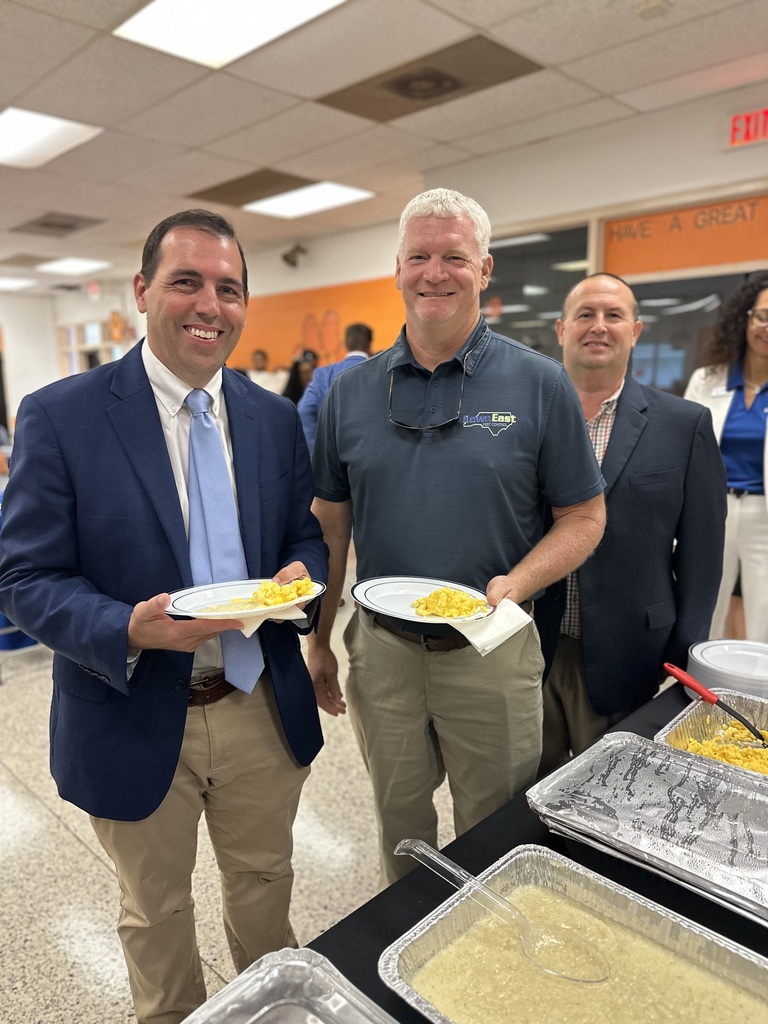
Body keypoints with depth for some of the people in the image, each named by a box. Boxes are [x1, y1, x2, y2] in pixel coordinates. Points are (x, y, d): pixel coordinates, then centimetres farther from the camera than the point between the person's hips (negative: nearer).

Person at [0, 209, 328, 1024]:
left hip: (262, 707, 4)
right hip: (137, 720, -3)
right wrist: (129, 630, -28)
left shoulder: (275, 418, 1)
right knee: (156, 909, 22)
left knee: (265, 881, 26)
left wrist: (298, 575, -15)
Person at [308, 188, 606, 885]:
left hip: (490, 651, -2)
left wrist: (515, 584, -22)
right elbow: (331, 525, 6)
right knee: (400, 822, 23)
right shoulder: (352, 390, 1)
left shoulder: (539, 384, -8)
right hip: (379, 645, 3)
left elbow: (584, 517, -4)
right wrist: (319, 641, 7)